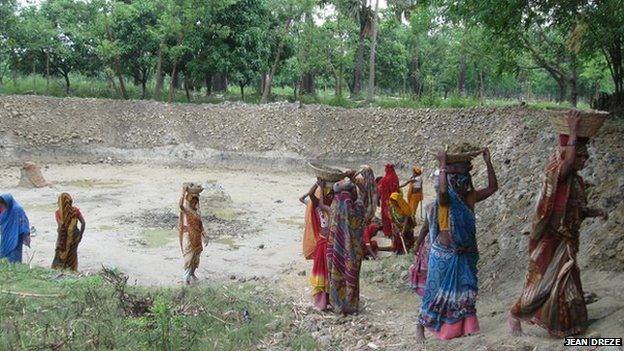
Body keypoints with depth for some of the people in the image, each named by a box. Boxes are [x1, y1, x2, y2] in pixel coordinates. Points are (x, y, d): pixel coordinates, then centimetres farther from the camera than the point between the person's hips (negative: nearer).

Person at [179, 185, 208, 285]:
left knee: (196, 255, 15)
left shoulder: (197, 210, 7)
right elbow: (181, 205, -36)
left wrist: (205, 237, 13)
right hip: (188, 235, -6)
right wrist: (183, 192, -43)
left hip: (197, 236, 6)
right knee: (189, 256, -6)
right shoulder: (185, 209, -11)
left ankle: (192, 273, 35)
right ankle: (186, 277, 2)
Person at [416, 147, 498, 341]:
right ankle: (421, 325, 15)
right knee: (437, 290, 2)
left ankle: (462, 326, 25)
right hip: (444, 254, -6)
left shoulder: (469, 198, 4)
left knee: (464, 290, 12)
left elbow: (492, 188, 1)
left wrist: (488, 162, -4)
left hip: (464, 254, 6)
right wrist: (443, 165, -29)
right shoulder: (445, 200, -14)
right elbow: (442, 190, -38)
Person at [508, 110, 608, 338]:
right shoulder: (557, 175, -17)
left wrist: (596, 213, 0)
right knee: (543, 282, -3)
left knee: (567, 283, 15)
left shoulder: (576, 180, 8)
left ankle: (563, 326, 30)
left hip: (567, 240, 8)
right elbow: (568, 162, -40)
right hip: (551, 240, -8)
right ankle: (515, 316, 15)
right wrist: (573, 132, -34)